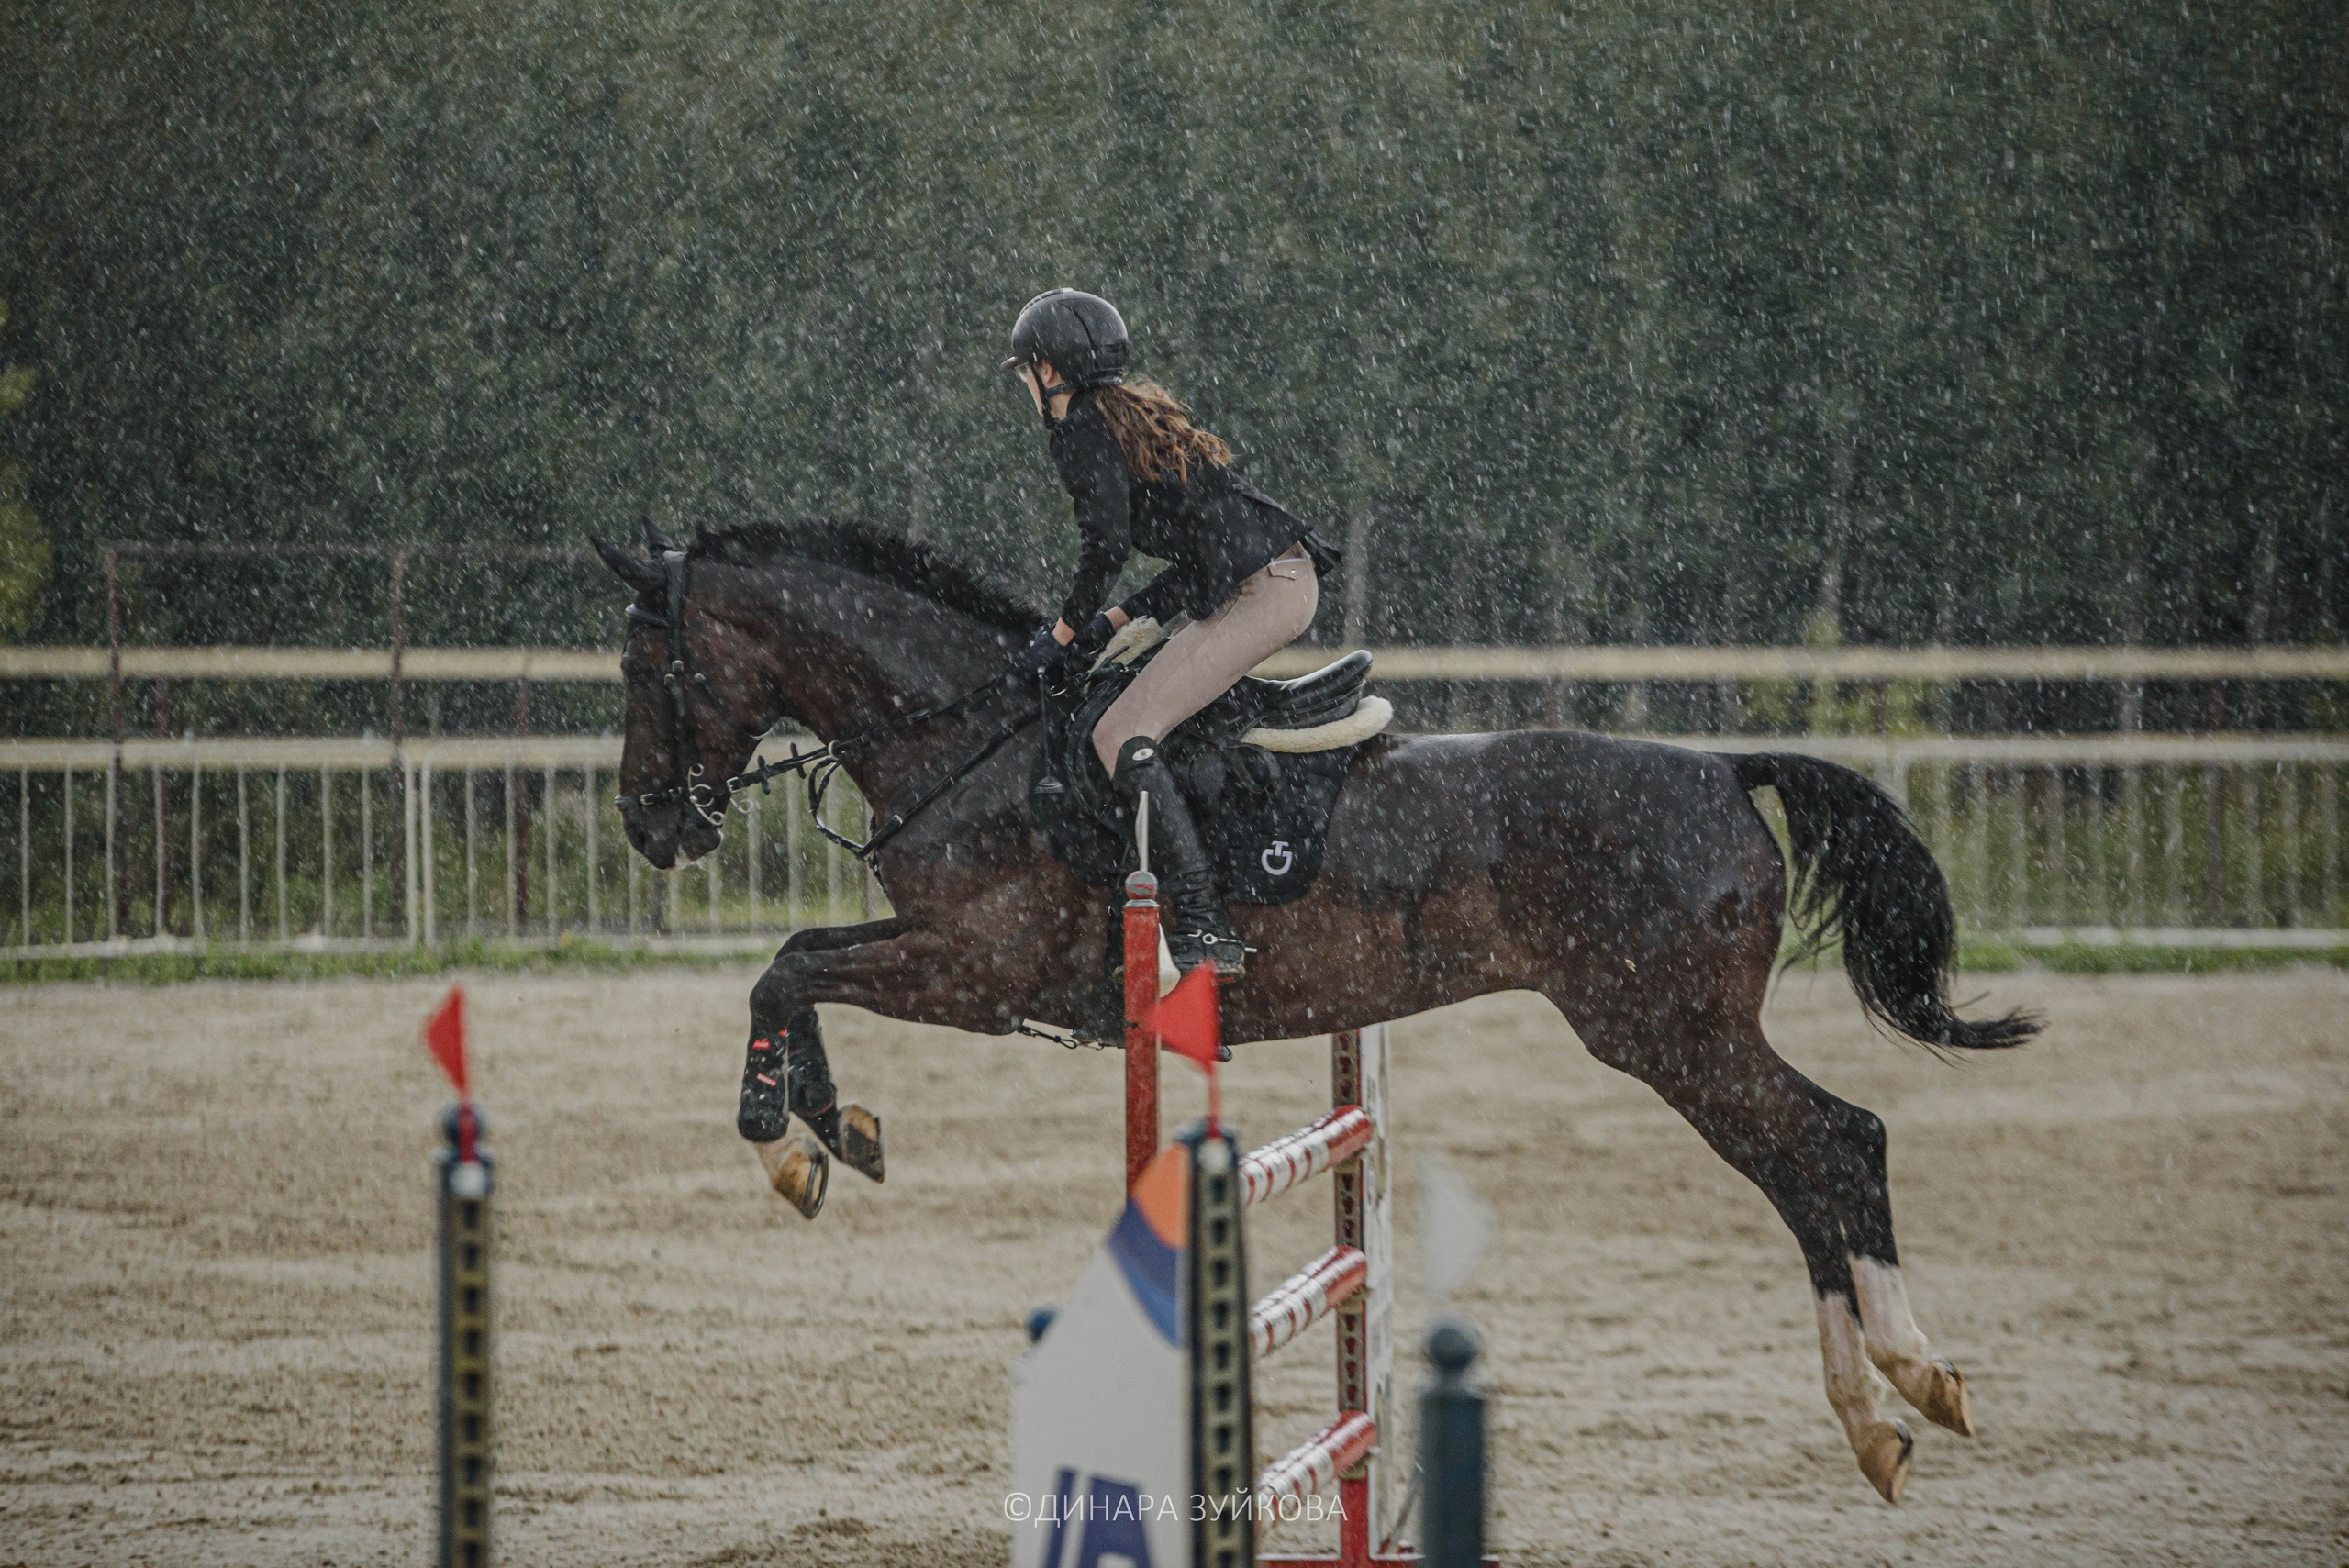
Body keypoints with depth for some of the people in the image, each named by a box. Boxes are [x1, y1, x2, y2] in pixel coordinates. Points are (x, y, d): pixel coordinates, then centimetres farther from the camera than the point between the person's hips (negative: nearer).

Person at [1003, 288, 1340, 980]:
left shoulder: (1084, 425, -3)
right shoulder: (1136, 411, 26)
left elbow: (1107, 542, -15)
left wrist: (1063, 634, -4)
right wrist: (1116, 619, 21)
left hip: (1258, 594, -10)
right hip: (1283, 579, 10)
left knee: (1121, 736, -12)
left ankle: (1206, 934, -23)